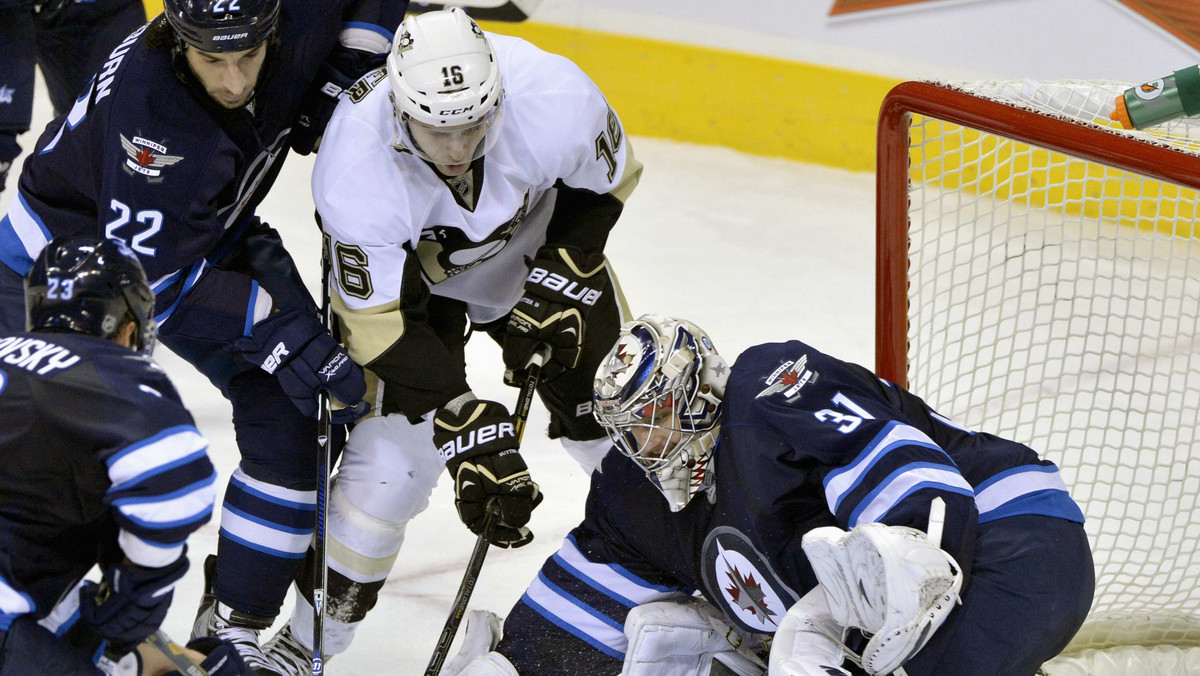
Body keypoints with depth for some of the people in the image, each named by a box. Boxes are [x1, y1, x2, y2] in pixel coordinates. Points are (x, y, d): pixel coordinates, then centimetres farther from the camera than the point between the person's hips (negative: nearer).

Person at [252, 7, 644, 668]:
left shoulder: (556, 98, -35)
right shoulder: (353, 166, -38)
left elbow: (608, 179, -10)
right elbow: (382, 322, -30)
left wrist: (559, 281, -18)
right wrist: (465, 424, -36)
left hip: (535, 246, 2)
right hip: (403, 272, -2)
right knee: (390, 456, -14)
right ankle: (308, 645, 3)